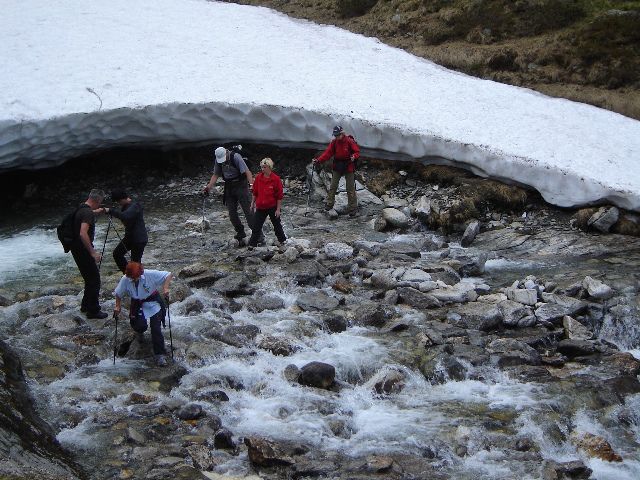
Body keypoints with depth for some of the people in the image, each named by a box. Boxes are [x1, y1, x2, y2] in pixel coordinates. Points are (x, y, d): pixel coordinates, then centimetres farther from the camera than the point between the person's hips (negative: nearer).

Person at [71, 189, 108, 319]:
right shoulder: (88, 213, -23)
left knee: (90, 278, 21)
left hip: (77, 249, 10)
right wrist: (93, 252, -28)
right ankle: (93, 311, 6)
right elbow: (83, 234, -32)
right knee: (94, 279, -1)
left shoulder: (81, 209, 8)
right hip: (83, 250, -10)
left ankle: (86, 305, 32)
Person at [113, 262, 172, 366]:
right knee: (140, 325, -16)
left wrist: (165, 287, -29)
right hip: (138, 305, 2)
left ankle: (160, 355, -6)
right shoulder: (125, 280, -15)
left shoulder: (150, 274, -23)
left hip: (153, 302, -2)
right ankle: (139, 332, 27)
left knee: (155, 327, -13)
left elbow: (169, 275, -17)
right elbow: (119, 294, 3)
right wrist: (117, 307, -5)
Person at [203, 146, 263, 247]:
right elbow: (215, 175, 12)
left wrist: (251, 183, -35)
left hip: (240, 185, -6)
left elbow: (247, 171, -22)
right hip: (229, 188, 6)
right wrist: (209, 186, 1)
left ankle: (258, 235, -7)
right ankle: (241, 236, 13)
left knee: (247, 210, -10)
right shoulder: (218, 160, 3)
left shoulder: (235, 157, -16)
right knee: (232, 213, 4)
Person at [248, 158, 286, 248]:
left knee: (277, 225, 12)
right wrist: (253, 203, 12)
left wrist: (278, 209, -9)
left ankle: (283, 240, 28)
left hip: (272, 207, -3)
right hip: (260, 207, 3)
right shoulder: (258, 177, -1)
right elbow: (255, 192, 11)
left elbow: (279, 196, -9)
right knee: (256, 226, 4)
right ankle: (252, 244, 11)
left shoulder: (276, 179, -13)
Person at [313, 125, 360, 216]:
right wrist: (318, 160, -15)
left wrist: (354, 156, -31)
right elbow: (327, 153, -3)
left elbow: (357, 152, -8)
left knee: (350, 189, 1)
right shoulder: (334, 142, -1)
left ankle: (353, 208, 7)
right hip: (337, 167, 3)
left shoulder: (350, 141, -12)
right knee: (333, 187, 4)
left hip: (348, 168, -3)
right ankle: (329, 204, 14)